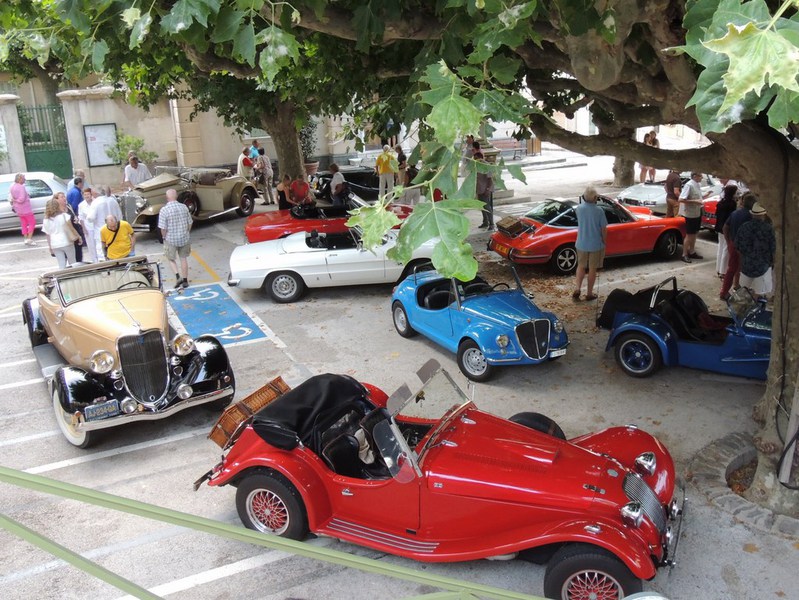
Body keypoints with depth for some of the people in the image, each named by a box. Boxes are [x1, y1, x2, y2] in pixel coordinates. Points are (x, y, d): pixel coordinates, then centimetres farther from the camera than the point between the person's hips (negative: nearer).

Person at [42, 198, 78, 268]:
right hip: (67, 242, -3)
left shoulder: (46, 220, 3)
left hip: (55, 245, 3)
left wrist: (50, 248, 12)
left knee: (61, 265, 5)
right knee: (72, 263, 7)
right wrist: (77, 236, 9)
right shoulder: (63, 216, -5)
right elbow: (71, 228, -4)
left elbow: (48, 236, 6)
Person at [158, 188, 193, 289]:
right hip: (184, 238, 3)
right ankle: (185, 280, 21)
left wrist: (164, 237, 3)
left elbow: (163, 228, -14)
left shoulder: (164, 210, -16)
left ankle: (178, 276, -2)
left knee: (171, 259, 17)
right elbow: (189, 223, 3)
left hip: (171, 239, -3)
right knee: (183, 259, 16)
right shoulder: (184, 207, -5)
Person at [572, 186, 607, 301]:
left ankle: (577, 288, 6)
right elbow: (604, 229, -11)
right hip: (596, 244, -2)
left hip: (581, 244, 3)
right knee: (592, 269, 10)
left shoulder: (579, 208, -10)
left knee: (581, 266, 19)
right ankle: (589, 293, 18)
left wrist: (585, 201, 8)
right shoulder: (599, 210, -18)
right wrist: (604, 241, 5)